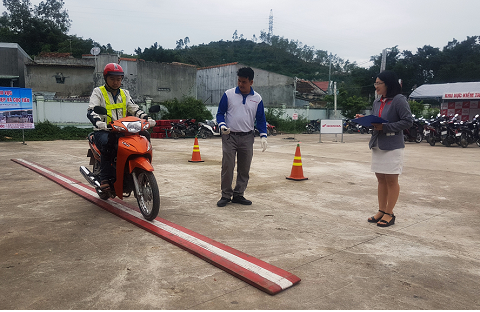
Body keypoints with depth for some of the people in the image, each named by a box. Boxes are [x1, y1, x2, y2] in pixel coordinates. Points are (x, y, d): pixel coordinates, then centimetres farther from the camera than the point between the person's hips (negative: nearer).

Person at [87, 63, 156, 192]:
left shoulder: (125, 93, 21)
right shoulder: (98, 92, 6)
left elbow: (134, 109, 12)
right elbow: (91, 111, -10)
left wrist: (146, 118, -10)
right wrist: (99, 122, -34)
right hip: (104, 131, -4)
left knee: (145, 135, -18)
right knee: (107, 143, -38)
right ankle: (105, 179, -27)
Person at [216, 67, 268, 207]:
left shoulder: (257, 98, 5)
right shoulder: (228, 94, 1)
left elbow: (261, 119, 10)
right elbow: (220, 112, 6)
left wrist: (263, 136, -1)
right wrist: (222, 126, -13)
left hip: (247, 138, 2)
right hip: (229, 136, -2)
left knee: (244, 169, 6)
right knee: (227, 167, -3)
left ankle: (238, 195, 19)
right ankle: (226, 195, 10)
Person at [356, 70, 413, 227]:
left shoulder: (399, 100, -10)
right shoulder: (377, 102, 13)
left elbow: (408, 121, -15)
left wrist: (385, 127, -19)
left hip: (392, 146, -7)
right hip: (377, 145, 7)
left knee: (391, 180, 3)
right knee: (381, 179, 12)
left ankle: (389, 214, 13)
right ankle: (381, 211, 22)